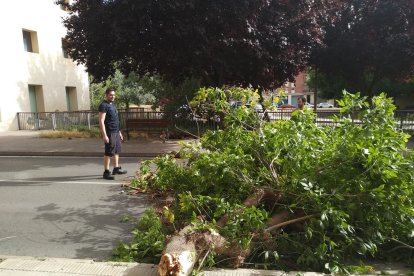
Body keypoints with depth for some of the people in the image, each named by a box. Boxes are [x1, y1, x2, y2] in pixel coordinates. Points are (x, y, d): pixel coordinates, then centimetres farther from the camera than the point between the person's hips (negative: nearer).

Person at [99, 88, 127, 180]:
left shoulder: (112, 104, 16)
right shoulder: (103, 105, -12)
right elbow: (101, 121, -18)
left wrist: (119, 132, 22)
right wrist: (104, 135, -23)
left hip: (116, 132, 9)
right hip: (109, 132, -9)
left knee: (117, 151, 15)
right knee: (109, 152, -4)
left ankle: (116, 168, 26)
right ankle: (106, 172, 3)